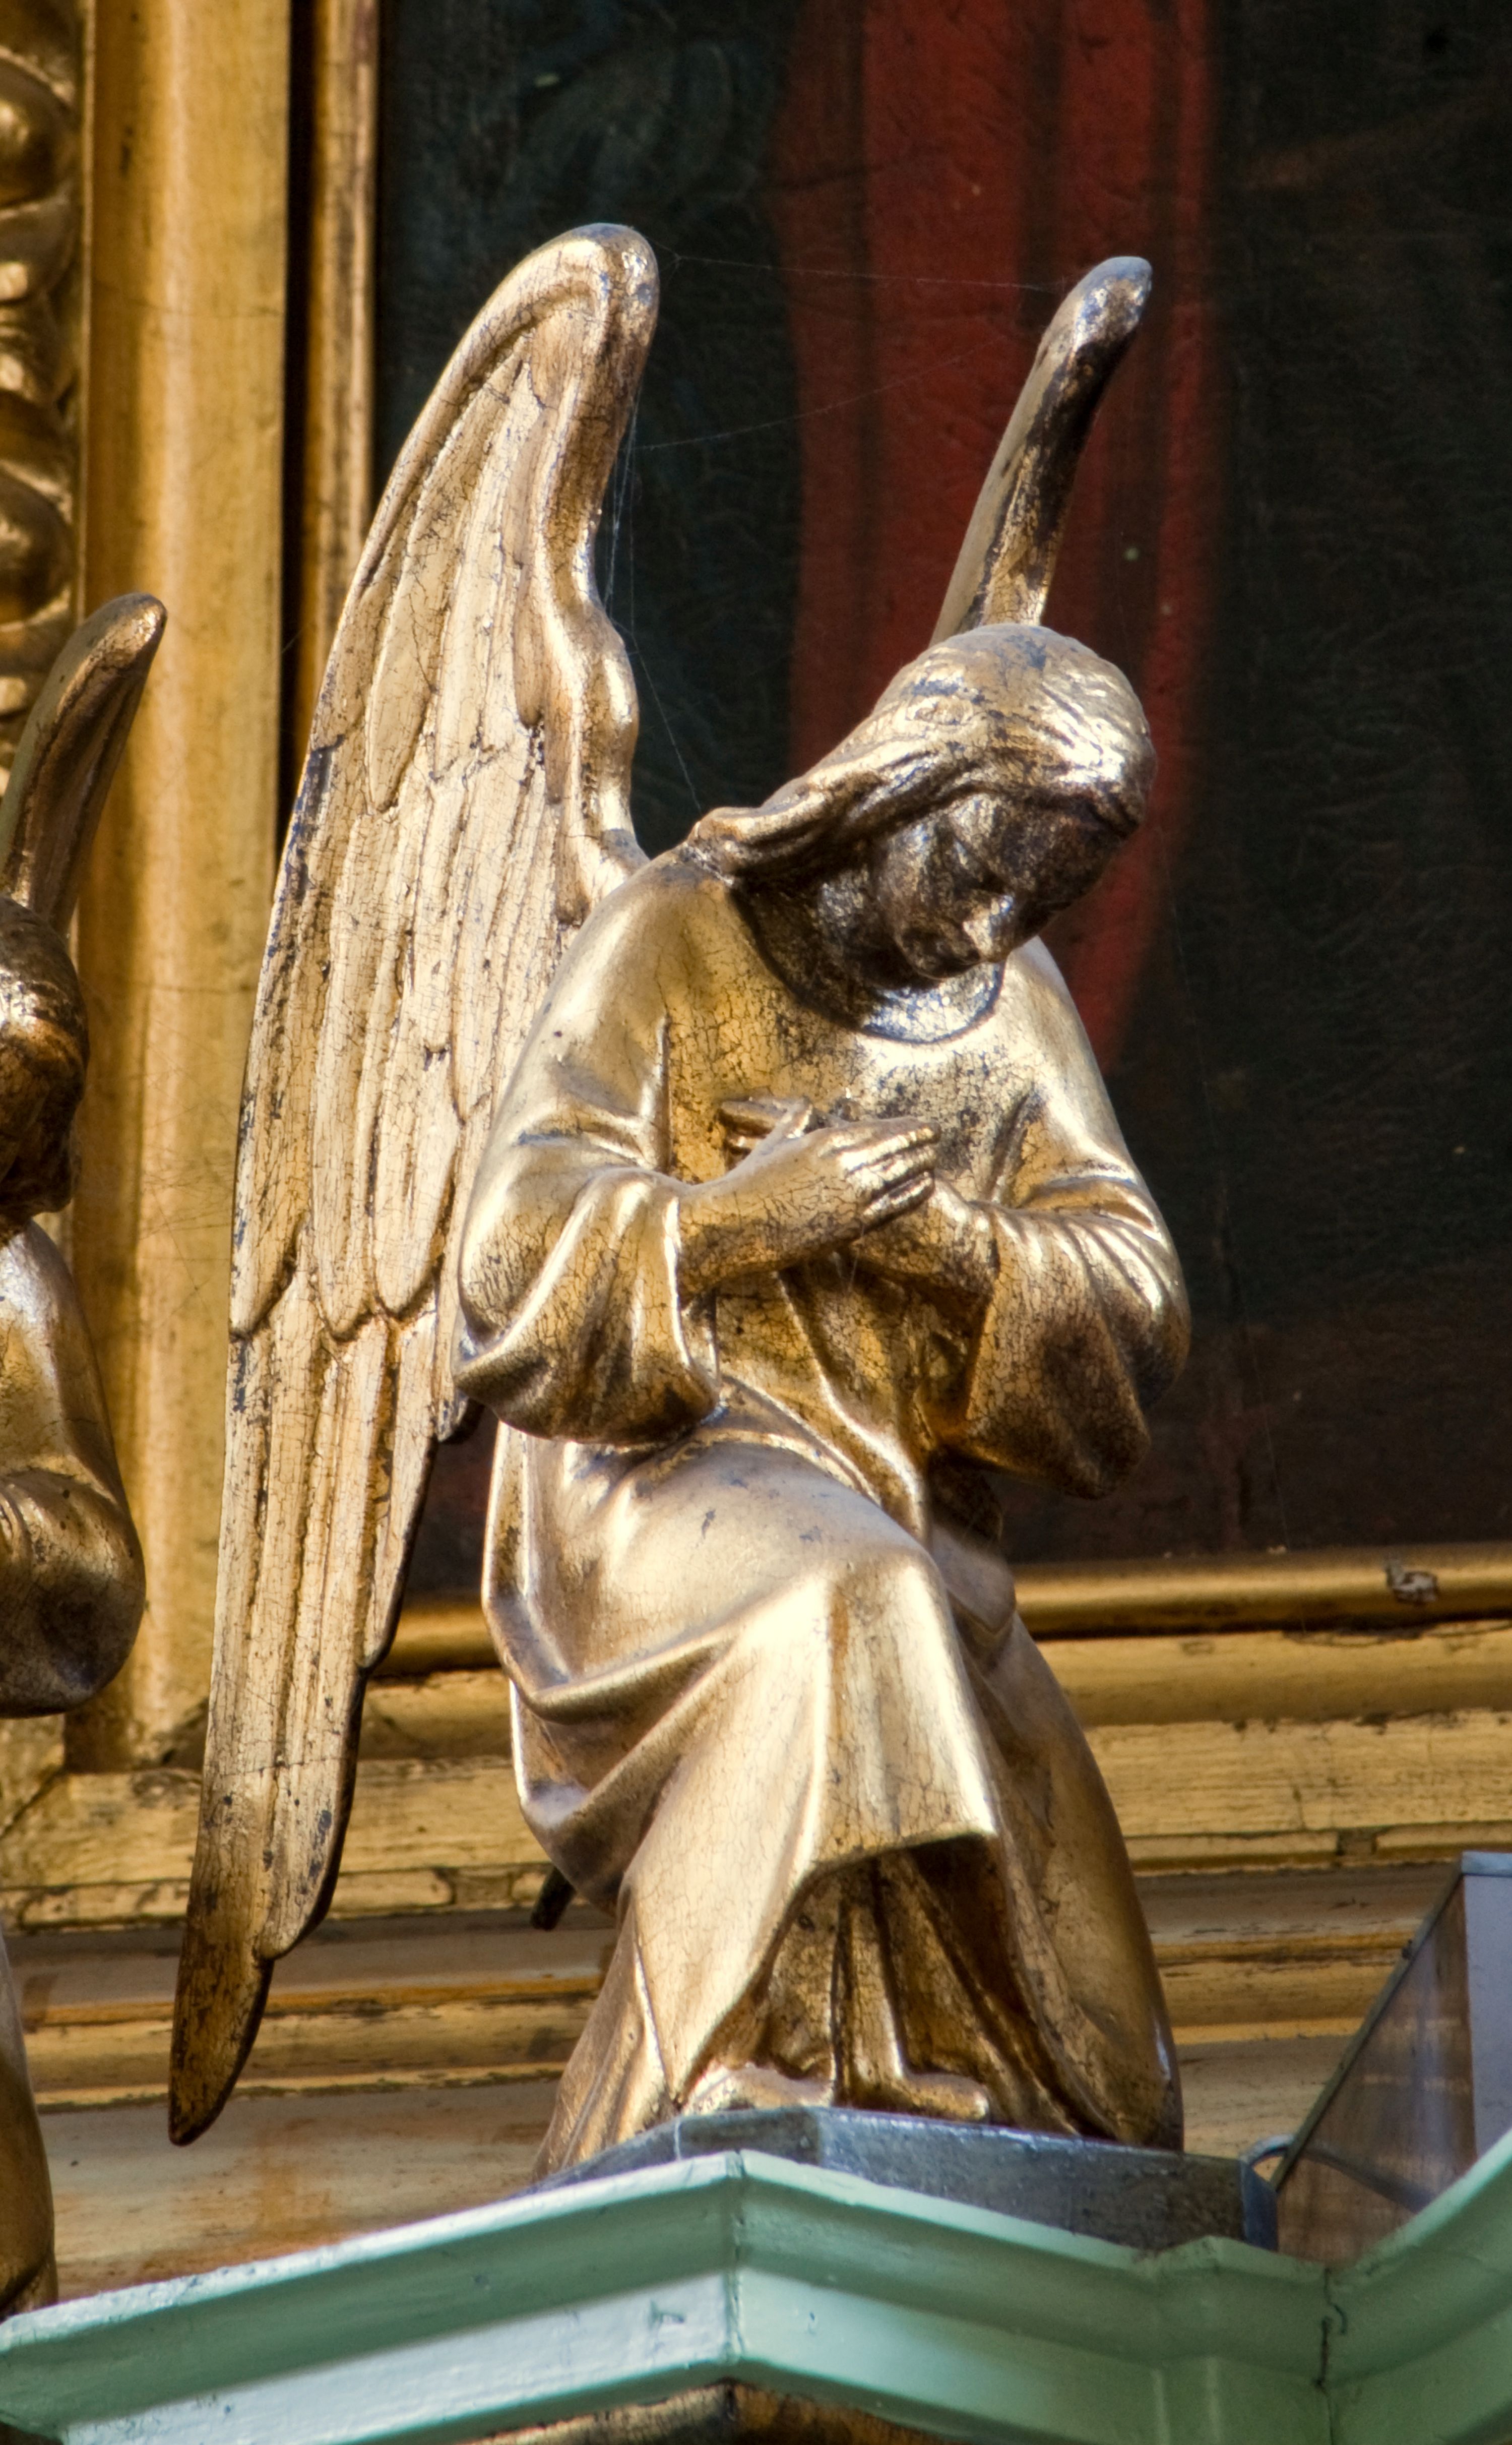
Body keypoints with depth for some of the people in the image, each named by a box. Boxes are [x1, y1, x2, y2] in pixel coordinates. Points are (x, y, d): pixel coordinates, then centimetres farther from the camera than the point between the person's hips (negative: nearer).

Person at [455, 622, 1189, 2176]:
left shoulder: (1017, 1004, 13)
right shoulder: (675, 944, -1)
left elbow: (1135, 1330, 4)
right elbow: (519, 1274, -7)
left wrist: (959, 1247, -15)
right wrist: (746, 1218, -21)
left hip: (904, 1518, 5)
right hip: (671, 1481, -5)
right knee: (844, 1614, -37)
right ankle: (755, 2114, -39)